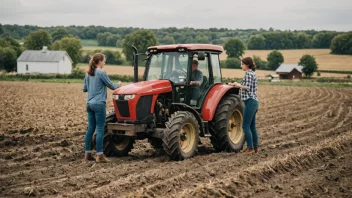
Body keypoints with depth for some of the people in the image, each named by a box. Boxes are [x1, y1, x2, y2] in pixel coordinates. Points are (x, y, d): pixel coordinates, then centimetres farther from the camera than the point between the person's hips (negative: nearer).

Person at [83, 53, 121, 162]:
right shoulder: (101, 73, -10)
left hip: (89, 103, 7)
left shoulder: (88, 74, 11)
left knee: (90, 129, 10)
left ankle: (88, 154, 12)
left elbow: (84, 89, 18)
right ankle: (99, 155, -4)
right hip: (99, 104, -7)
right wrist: (118, 84, 17)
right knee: (100, 129, -4)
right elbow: (111, 86, -4)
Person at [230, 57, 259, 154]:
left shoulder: (248, 74, -11)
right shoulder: (252, 73, 18)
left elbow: (247, 88, -19)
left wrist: (238, 85, -12)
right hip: (254, 101, 10)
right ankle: (255, 147, 18)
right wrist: (238, 85, 18)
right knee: (252, 126, 14)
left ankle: (250, 148, -7)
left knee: (246, 126, -8)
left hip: (250, 101, -10)